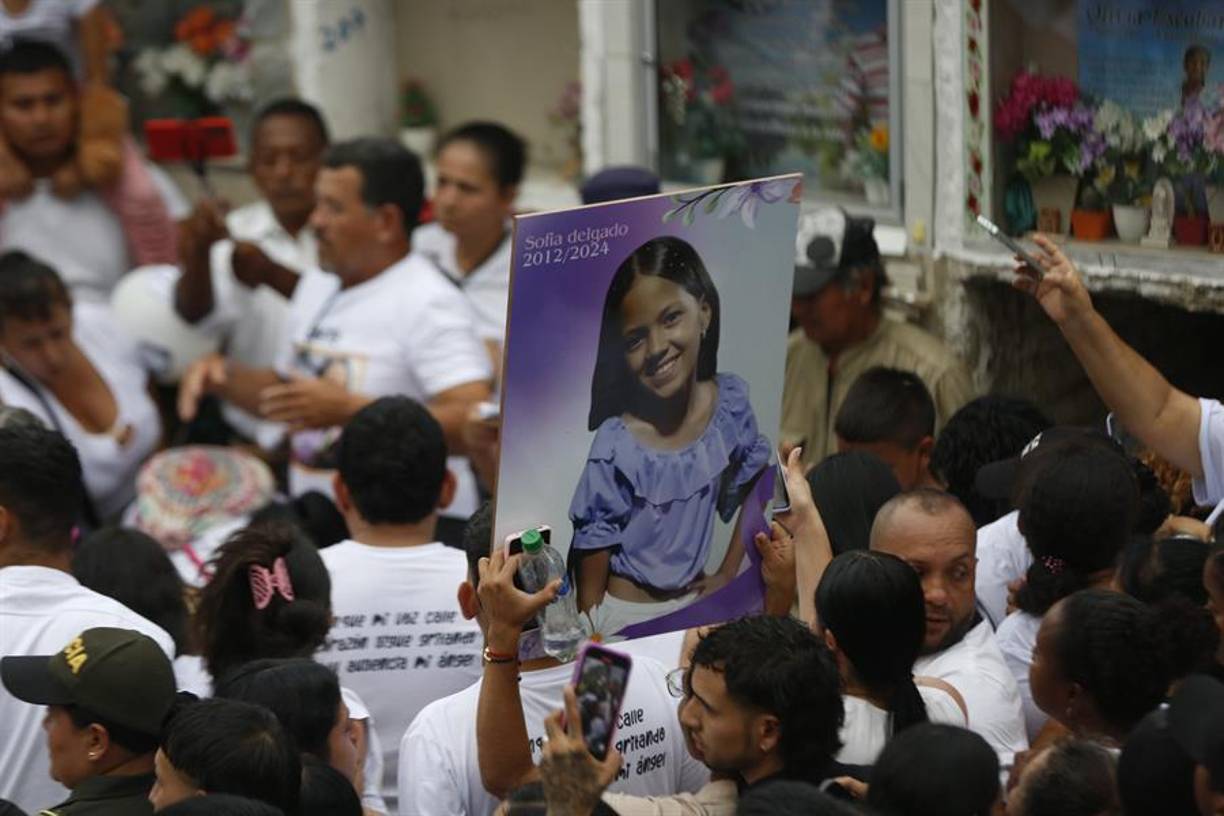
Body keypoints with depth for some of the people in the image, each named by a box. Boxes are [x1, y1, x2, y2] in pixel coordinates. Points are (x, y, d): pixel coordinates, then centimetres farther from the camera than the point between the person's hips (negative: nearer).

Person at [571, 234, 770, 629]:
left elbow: (752, 490, 6)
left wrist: (727, 573, 5)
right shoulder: (614, 449, -25)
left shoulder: (731, 402, -11)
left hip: (696, 599, 4)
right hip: (624, 615, -4)